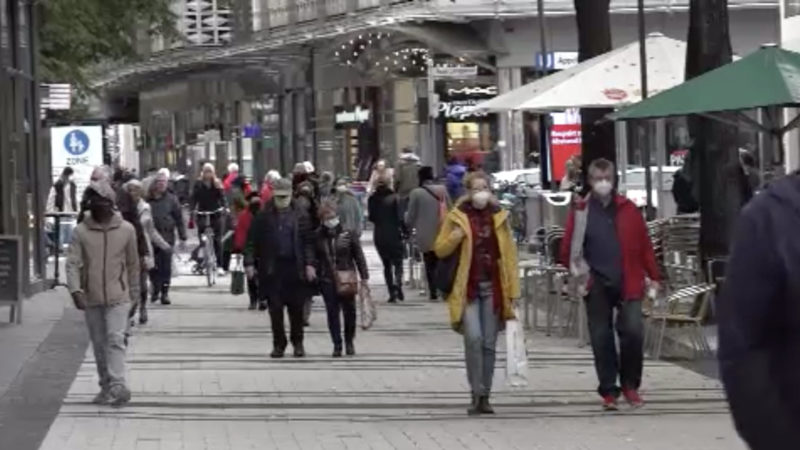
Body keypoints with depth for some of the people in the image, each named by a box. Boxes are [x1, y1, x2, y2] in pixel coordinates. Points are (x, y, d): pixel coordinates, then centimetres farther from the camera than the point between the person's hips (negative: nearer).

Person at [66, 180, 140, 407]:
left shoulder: (126, 230, -1)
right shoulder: (81, 231, -1)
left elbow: (133, 263, 9)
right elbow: (73, 263, -6)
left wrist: (134, 292, 13)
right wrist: (75, 290, -20)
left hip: (118, 297, -2)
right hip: (91, 297, 2)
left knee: (115, 339, -14)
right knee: (99, 343, 9)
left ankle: (117, 385, -20)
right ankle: (106, 386, 19)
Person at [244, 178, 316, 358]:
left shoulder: (300, 216, 3)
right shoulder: (263, 216, 1)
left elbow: (308, 242, 2)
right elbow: (252, 240, 3)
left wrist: (310, 264, -7)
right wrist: (249, 262, -5)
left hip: (295, 267, 0)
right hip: (272, 268, 0)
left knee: (296, 307, 5)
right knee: (275, 308, 2)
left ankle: (297, 342, 20)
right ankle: (278, 344, 11)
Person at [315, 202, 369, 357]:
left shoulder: (348, 234, 0)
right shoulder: (318, 237, 1)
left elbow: (359, 255, 3)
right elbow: (314, 258, 7)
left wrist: (364, 276, 1)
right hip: (327, 280, 0)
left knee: (349, 311, 5)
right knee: (332, 312, 0)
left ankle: (349, 342, 23)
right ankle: (337, 345, 8)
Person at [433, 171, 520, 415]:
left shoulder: (498, 216, 8)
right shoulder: (458, 216, 2)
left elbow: (509, 254, 8)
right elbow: (439, 249, 5)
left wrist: (512, 290, 4)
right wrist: (455, 237, -16)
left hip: (492, 288, 2)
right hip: (468, 288, -2)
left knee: (489, 344, 4)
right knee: (473, 338, -18)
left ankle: (485, 397, 12)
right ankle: (476, 393, -10)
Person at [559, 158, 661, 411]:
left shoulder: (627, 209, 7)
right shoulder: (581, 211, 5)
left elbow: (644, 244, 7)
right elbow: (569, 248, 7)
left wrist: (653, 276, 4)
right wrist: (579, 272, -4)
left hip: (628, 283, 0)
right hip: (597, 285, 0)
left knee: (633, 331, -10)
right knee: (601, 338, 3)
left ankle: (630, 385, 8)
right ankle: (608, 391, 12)